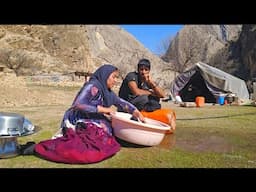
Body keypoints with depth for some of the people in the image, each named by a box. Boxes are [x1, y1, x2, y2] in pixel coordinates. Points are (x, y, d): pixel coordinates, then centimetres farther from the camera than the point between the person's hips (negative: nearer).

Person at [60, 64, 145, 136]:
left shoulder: (108, 92, 8)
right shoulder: (92, 86, -17)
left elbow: (122, 102, 11)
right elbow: (79, 105, -28)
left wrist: (137, 112, -2)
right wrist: (103, 109, -23)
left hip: (92, 119, 7)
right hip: (77, 121, -7)